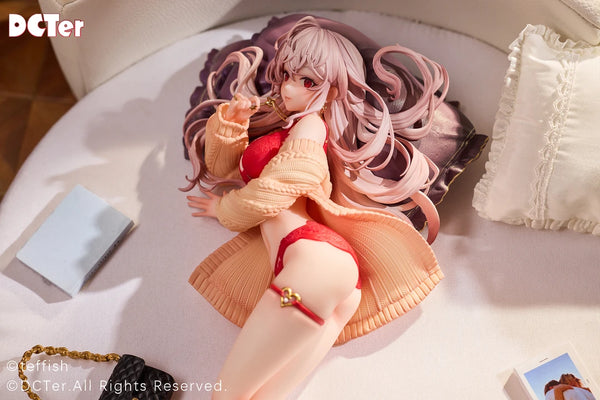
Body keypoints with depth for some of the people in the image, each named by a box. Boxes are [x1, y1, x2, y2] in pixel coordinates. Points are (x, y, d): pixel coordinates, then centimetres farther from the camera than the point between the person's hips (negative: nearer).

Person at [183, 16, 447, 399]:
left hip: (312, 255, -8)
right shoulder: (275, 120, 31)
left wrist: (223, 208, 17)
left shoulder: (310, 125, 6)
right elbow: (220, 166, 33)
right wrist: (230, 119, 14)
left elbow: (267, 195, -2)